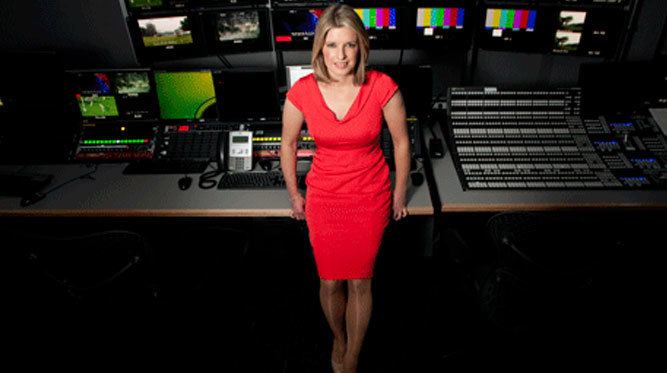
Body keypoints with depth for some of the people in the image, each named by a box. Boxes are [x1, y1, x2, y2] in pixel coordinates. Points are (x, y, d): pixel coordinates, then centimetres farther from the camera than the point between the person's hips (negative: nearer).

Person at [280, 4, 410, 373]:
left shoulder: (382, 88, -17)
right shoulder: (302, 92, -13)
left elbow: (401, 142, -3)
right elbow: (288, 144, 2)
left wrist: (399, 197, 4)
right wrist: (294, 196, 9)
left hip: (370, 197, -1)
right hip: (323, 198, 1)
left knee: (359, 282, 11)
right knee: (330, 282, 12)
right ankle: (339, 339, 46)